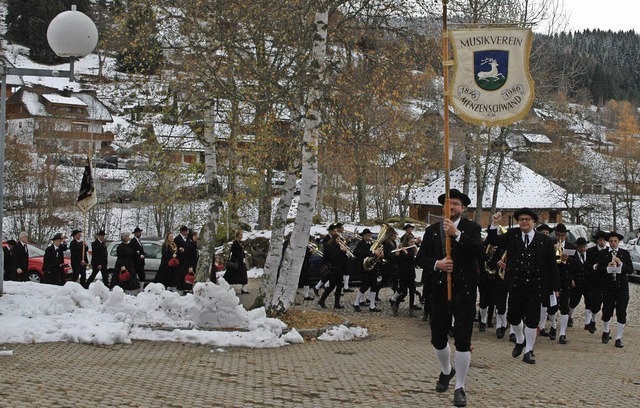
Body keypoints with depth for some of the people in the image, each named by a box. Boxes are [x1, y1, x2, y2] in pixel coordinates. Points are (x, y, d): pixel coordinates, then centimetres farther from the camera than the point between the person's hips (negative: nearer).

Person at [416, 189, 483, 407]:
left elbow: (478, 251, -18)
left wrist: (457, 233, -26)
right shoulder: (432, 230, 8)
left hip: (464, 292, -3)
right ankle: (446, 371, 40)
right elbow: (421, 258, 5)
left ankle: (459, 387, 7)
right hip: (439, 291, 3)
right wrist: (437, 264, -15)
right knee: (438, 338, 11)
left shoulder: (471, 228, -1)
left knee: (463, 340, -3)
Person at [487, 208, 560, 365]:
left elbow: (552, 265, 2)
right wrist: (494, 225, -15)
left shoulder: (545, 241, 0)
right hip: (516, 285, 1)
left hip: (535, 287, -1)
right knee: (513, 317, 6)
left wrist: (555, 286, 0)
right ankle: (520, 340, 35)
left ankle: (528, 351, 17)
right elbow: (493, 241, 0)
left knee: (532, 319, 4)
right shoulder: (511, 235, 5)